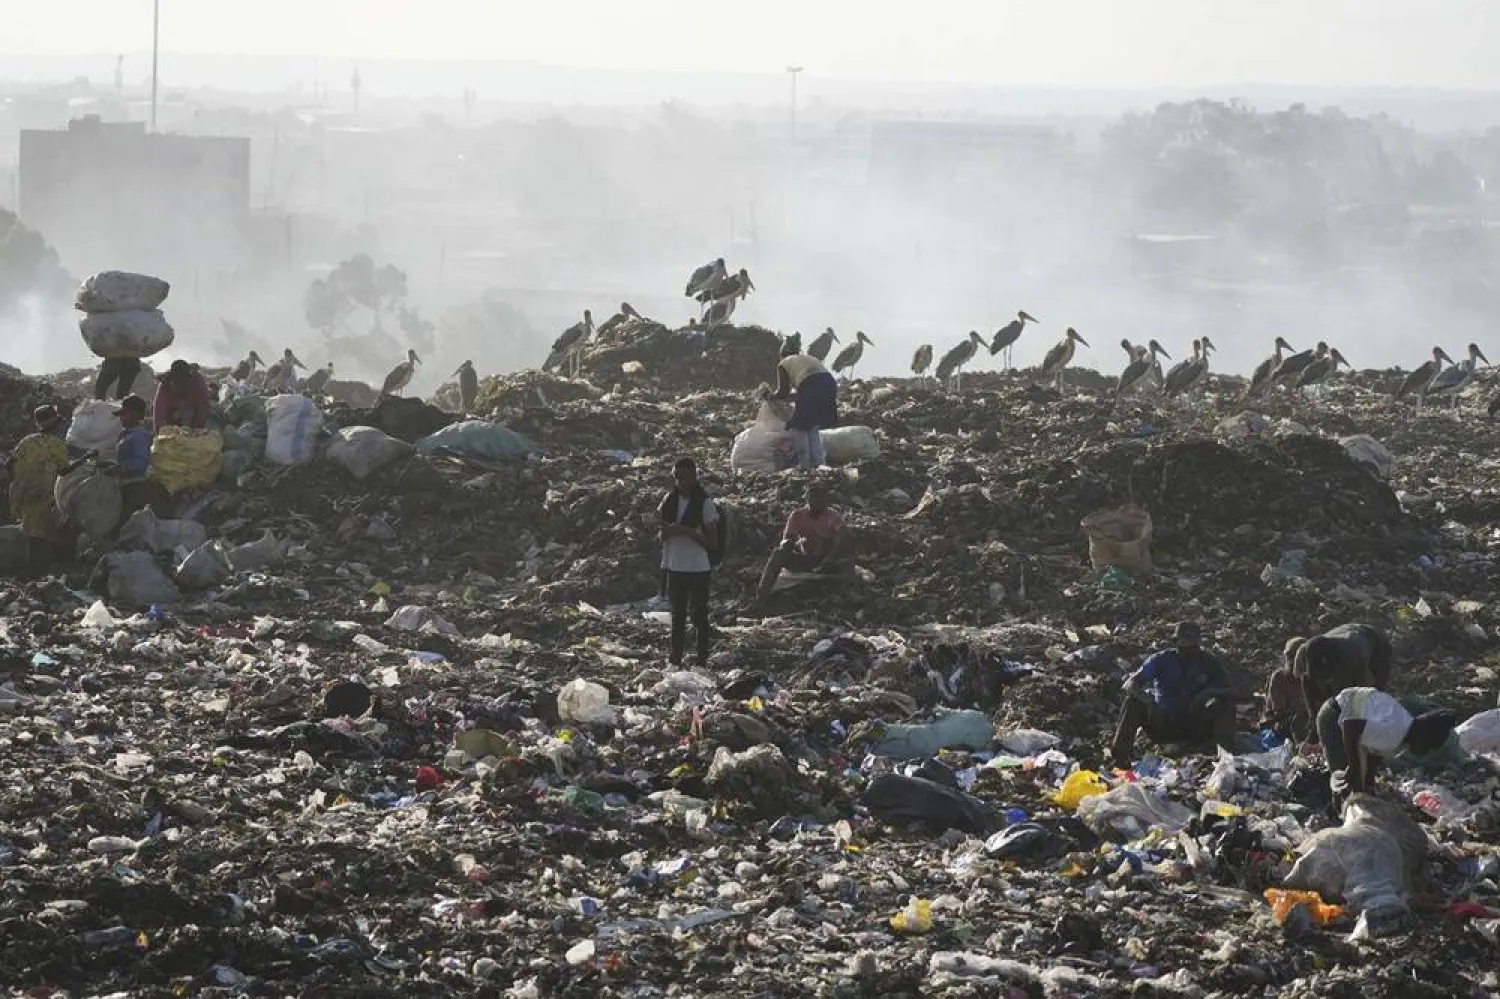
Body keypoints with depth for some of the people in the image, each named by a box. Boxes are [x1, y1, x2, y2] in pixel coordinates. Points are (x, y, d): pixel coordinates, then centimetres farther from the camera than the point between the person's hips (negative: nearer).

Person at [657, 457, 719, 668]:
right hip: (675, 568, 5)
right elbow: (662, 535, 13)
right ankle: (676, 660, 18)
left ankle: (702, 662, 6)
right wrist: (668, 531, -11)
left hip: (698, 569, -5)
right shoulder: (669, 500, 5)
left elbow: (713, 541, -9)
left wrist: (687, 532, -21)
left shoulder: (705, 503, -9)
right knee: (677, 616, 12)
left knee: (699, 615, 1)